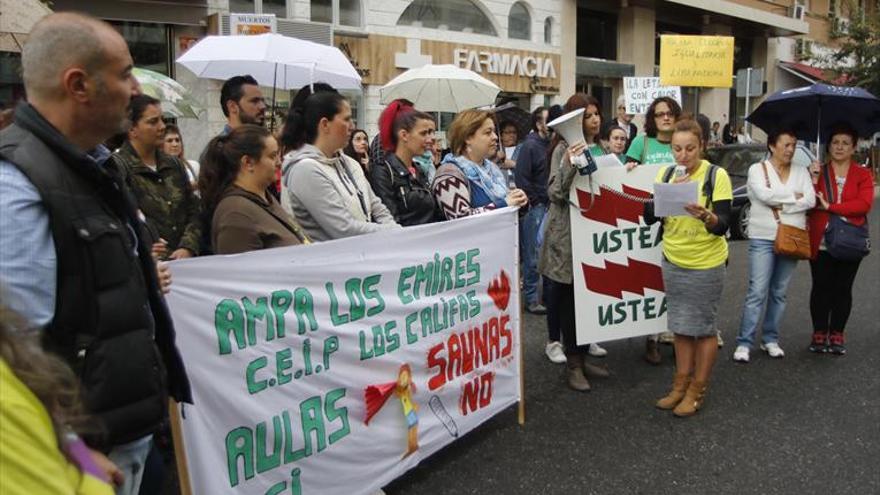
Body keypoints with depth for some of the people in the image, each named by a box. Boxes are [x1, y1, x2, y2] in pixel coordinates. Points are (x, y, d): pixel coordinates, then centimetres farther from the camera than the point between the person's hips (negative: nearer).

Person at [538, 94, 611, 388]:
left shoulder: (599, 148, 13)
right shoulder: (565, 148, -8)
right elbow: (556, 194, -15)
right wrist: (568, 165, -28)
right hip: (568, 233, -7)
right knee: (570, 298, 0)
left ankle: (581, 356, 24)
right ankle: (572, 364, 11)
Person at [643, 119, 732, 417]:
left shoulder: (716, 175, -14)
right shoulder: (665, 174, -1)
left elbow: (723, 225, -20)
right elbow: (649, 217, -7)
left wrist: (704, 215, -40)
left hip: (706, 264, -4)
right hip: (673, 261, 4)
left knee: (703, 327, 6)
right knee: (681, 325, 14)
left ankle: (697, 390, 20)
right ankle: (681, 384, 27)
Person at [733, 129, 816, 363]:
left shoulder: (801, 172, 10)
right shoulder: (757, 169, 0)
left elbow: (810, 200, -3)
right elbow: (764, 194, -17)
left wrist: (781, 205, -12)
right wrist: (794, 196, -7)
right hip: (763, 239, -4)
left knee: (779, 292, 9)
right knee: (757, 292, -7)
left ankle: (770, 339, 20)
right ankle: (744, 343, -2)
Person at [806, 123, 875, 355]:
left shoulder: (863, 175, 2)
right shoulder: (818, 172, 6)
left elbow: (865, 204, -14)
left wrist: (830, 207, -17)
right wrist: (813, 181, -16)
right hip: (821, 242, 1)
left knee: (843, 289, 8)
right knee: (821, 287, 6)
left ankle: (837, 335, 20)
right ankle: (819, 333, 18)